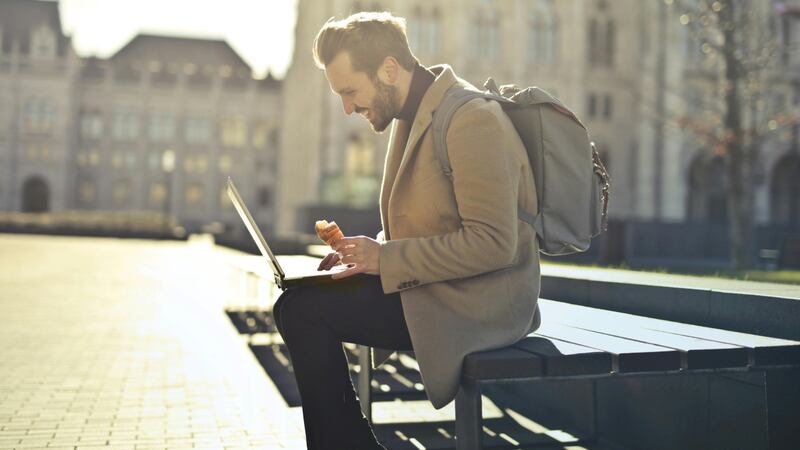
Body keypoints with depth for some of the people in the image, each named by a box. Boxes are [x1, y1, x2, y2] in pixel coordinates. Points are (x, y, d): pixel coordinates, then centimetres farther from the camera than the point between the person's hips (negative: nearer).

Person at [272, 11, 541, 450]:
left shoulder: (472, 119, -18)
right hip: (433, 286, 10)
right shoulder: (413, 114, 12)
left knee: (301, 310, -15)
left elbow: (492, 243, -23)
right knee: (299, 300, 6)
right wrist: (370, 253, 1)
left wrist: (385, 257, -19)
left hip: (477, 303, -10)